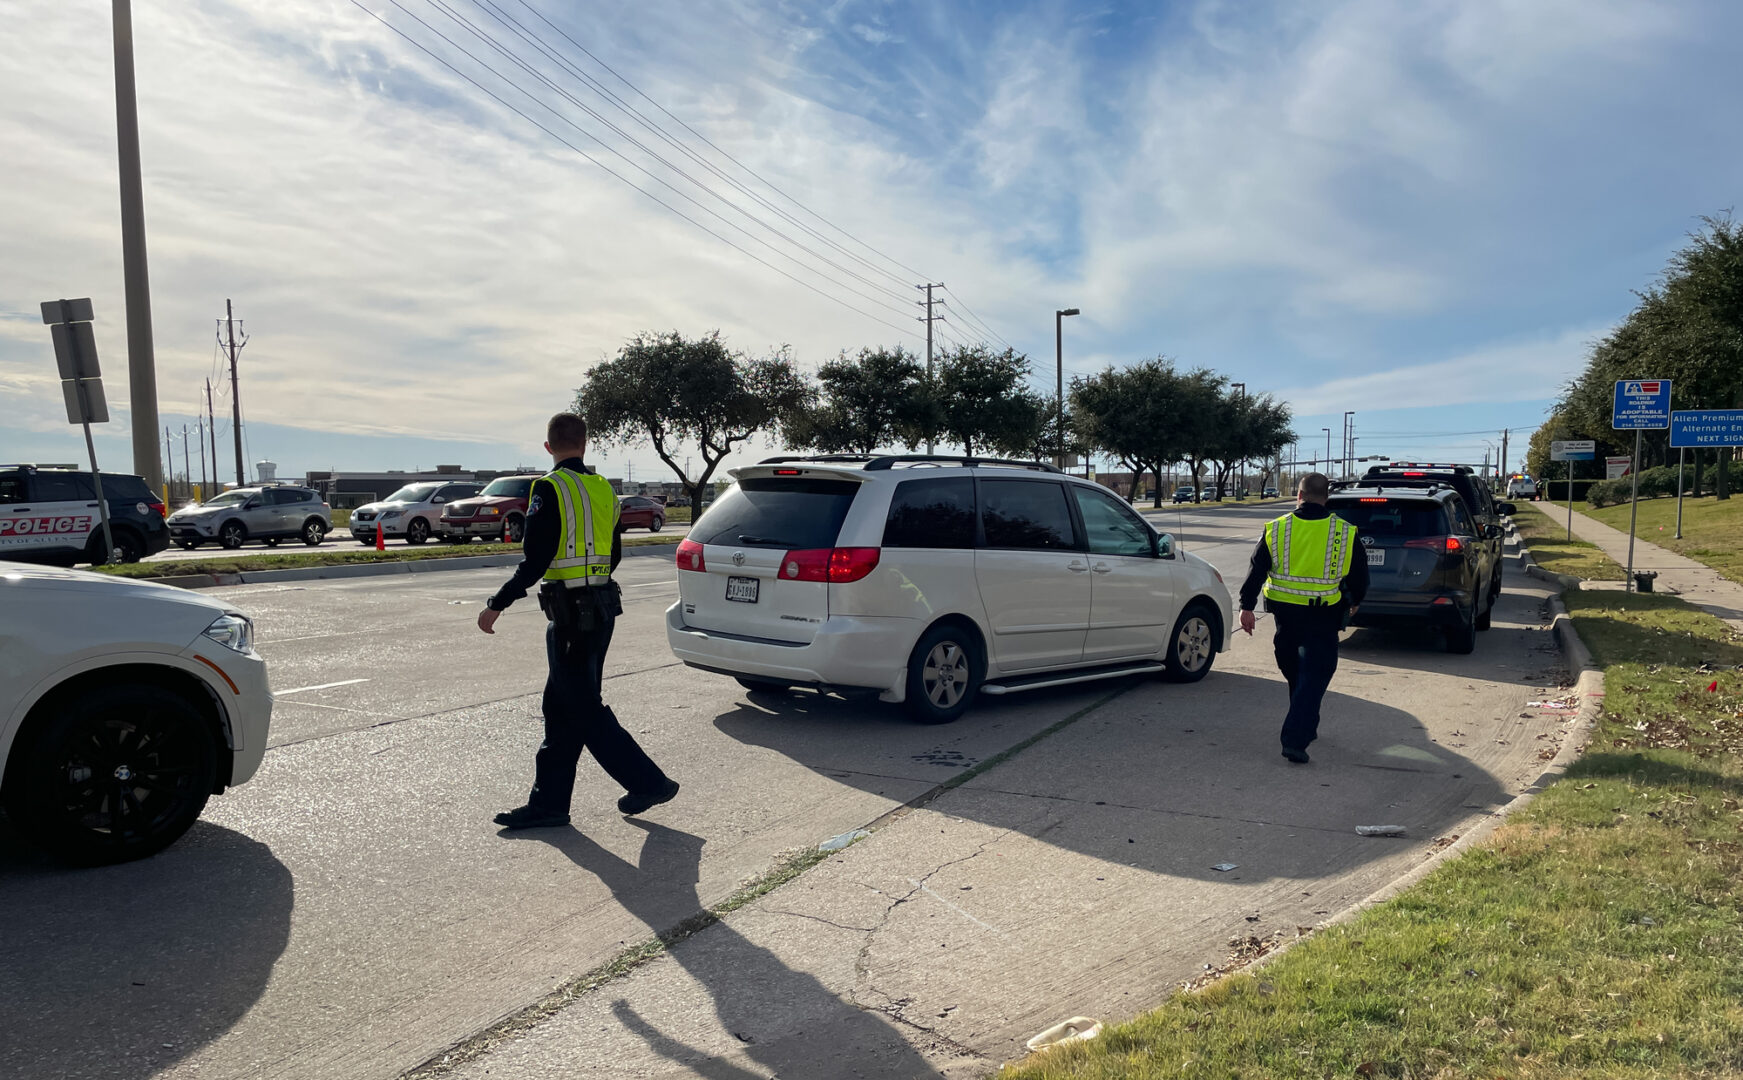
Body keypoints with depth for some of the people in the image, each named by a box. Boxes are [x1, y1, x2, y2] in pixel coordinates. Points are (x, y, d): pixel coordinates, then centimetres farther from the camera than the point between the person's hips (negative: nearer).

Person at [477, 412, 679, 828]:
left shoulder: (550, 489, -13)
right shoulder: (604, 490, 10)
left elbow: (536, 561, -19)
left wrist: (497, 605, -12)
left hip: (571, 615, -8)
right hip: (602, 610, 8)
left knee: (585, 711, 0)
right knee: (561, 709, 13)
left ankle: (649, 782, 5)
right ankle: (548, 802, 19)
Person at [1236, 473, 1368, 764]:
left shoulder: (1276, 530, -2)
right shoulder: (1345, 533, -3)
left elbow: (1256, 571, -2)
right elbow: (1360, 576, 7)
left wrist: (1247, 606, 4)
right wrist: (1353, 602, 24)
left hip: (1285, 614, 2)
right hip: (1323, 618, -2)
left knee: (1294, 672, 20)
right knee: (1314, 677, -1)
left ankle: (1305, 727, 35)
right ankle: (1295, 739, -11)